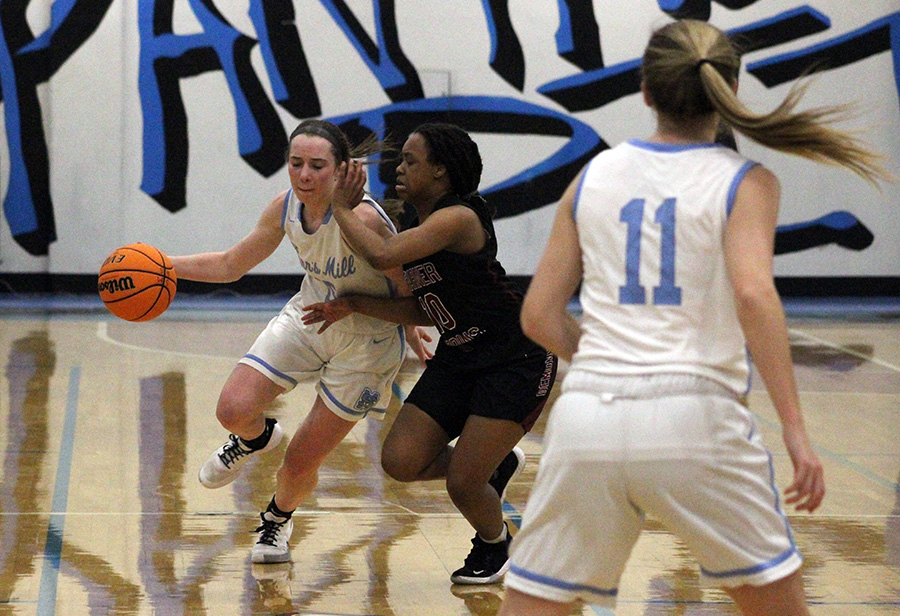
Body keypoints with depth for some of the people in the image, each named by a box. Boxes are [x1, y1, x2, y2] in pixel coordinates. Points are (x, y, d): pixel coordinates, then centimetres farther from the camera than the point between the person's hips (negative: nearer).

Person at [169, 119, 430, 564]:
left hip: (367, 342, -5)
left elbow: (408, 288, -17)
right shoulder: (286, 208, -12)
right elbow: (230, 265, 4)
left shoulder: (362, 218, -32)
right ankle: (257, 438, 24)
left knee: (301, 462, 0)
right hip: (306, 320, 5)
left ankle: (277, 520, 37)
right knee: (234, 410, -15)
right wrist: (164, 264, -3)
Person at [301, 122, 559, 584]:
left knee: (462, 485, -10)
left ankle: (495, 546, 24)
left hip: (517, 362, -9)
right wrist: (353, 306, 0)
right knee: (400, 462, -4)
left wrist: (342, 209, -15)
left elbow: (382, 255, -30)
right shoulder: (423, 225, 9)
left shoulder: (458, 218, -20)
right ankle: (497, 464, 22)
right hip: (458, 358, 9)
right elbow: (424, 311, 8)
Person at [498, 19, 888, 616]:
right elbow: (753, 293, -14)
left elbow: (539, 317, 13)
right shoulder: (746, 182, 3)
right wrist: (795, 430, -13)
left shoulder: (595, 175, 13)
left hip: (585, 419, 3)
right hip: (691, 418, -2)